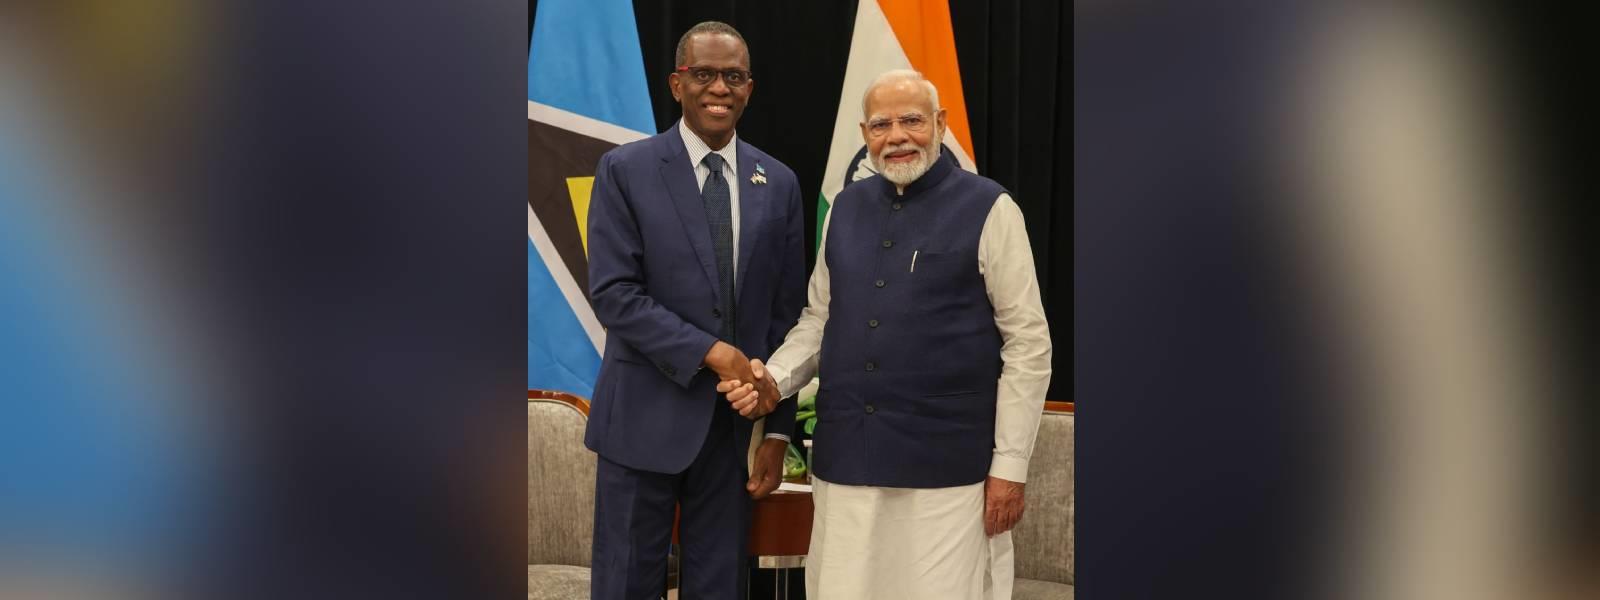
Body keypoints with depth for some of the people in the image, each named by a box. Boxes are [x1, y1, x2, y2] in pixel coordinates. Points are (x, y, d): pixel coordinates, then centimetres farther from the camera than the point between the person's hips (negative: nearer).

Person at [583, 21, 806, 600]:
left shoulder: (778, 183, 6)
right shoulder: (625, 170, -3)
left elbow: (787, 315, 6)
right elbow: (612, 292, -10)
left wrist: (779, 428, 2)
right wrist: (709, 351, -18)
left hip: (737, 420, 3)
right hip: (647, 416, -2)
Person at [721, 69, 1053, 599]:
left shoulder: (988, 210, -5)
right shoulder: (846, 208, 10)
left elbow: (1028, 344, -5)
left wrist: (1010, 465, -7)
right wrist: (774, 380, -2)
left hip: (945, 462, -4)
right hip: (845, 455, 5)